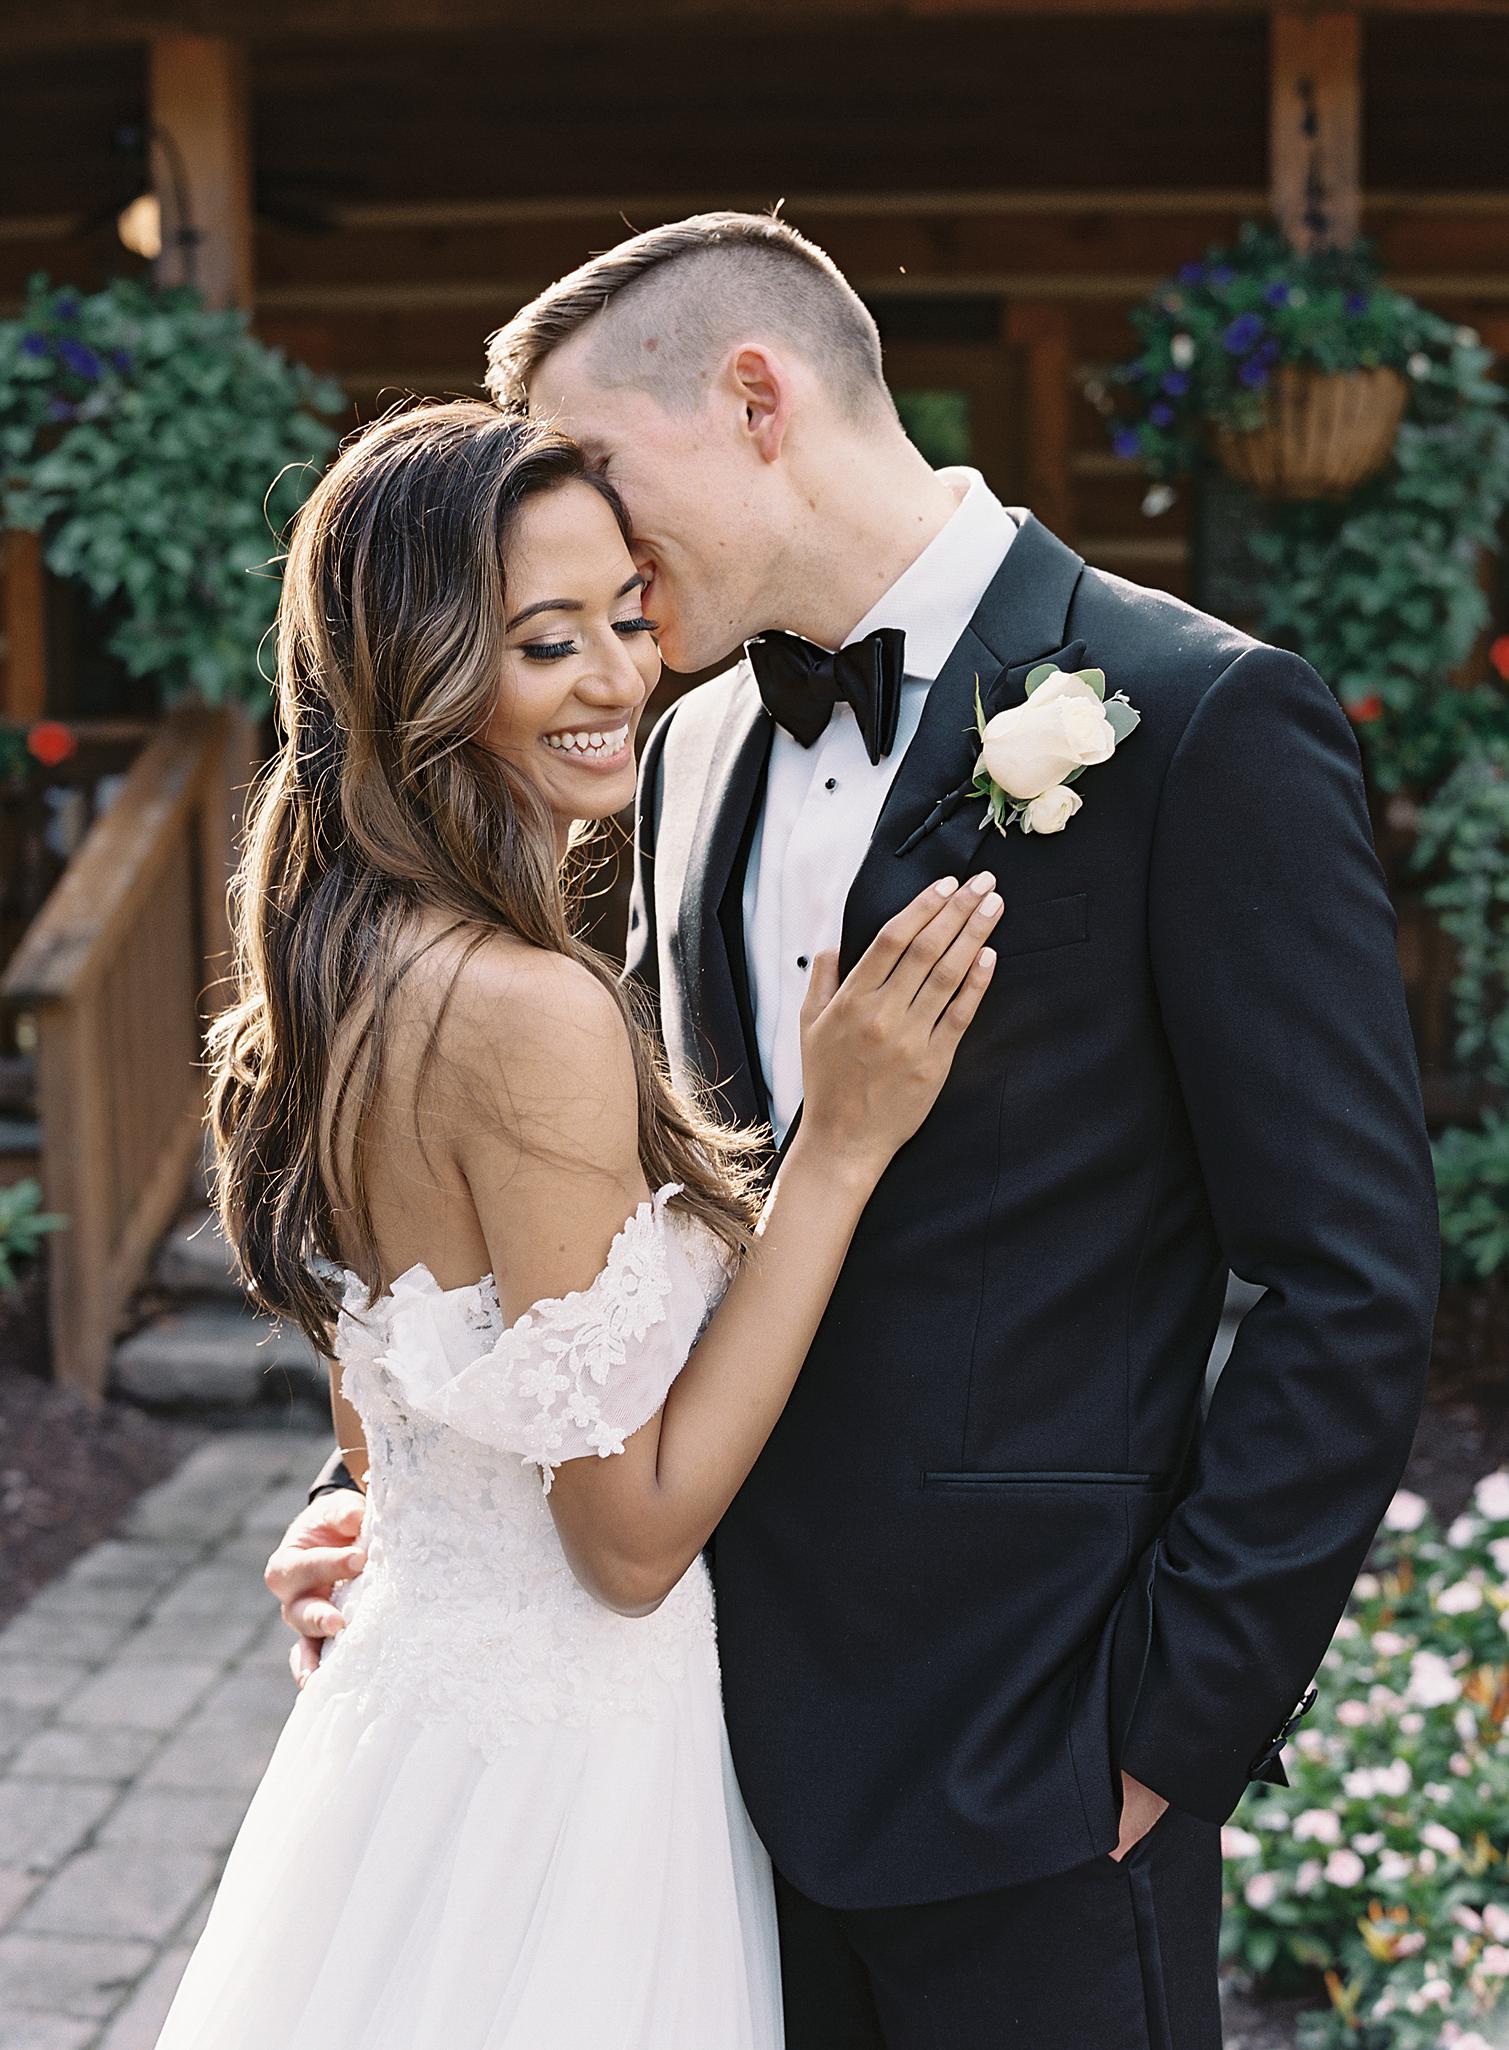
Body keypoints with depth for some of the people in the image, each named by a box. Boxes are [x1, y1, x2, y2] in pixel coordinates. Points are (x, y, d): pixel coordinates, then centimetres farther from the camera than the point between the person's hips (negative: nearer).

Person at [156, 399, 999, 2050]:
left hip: (405, 1698, 9)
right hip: (558, 1773, -8)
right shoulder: (529, 1012, -26)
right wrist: (841, 1142, -23)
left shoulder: (353, 965, 2)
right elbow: (635, 1534, -22)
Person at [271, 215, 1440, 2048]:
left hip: (1024, 1762, -6)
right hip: (742, 1715, 6)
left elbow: (1351, 1291, -13)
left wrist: (1171, 1722, -13)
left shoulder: (1204, 719, -13)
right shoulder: (696, 749, 8)